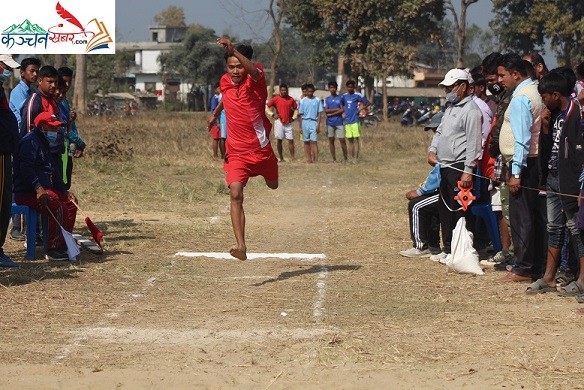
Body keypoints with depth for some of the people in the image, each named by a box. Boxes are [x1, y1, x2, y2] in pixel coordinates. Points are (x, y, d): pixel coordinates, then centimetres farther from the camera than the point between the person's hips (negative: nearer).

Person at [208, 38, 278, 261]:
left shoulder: (255, 80, -14)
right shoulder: (225, 82, 0)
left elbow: (253, 70, -41)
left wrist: (234, 50, -54)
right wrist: (216, 113, 42)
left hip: (261, 149, -1)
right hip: (236, 152, 1)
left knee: (273, 186, 23)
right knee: (235, 194, -19)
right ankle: (241, 245, -29)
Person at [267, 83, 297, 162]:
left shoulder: (291, 99, 8)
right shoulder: (276, 99, -1)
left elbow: (295, 108, 20)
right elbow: (267, 106, 1)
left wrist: (293, 117, 9)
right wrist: (273, 114, -7)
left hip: (288, 123, 2)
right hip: (279, 122, -2)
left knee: (291, 140, -2)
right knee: (279, 140, 1)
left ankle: (293, 157, -2)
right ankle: (281, 158, 6)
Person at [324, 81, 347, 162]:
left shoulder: (340, 98, 5)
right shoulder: (327, 99, 9)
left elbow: (342, 110, -3)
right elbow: (326, 110, -1)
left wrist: (331, 114, -8)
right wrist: (336, 109, -8)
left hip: (339, 122, -2)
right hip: (330, 123, 2)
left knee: (342, 140, -5)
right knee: (331, 140, 3)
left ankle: (345, 157, 3)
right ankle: (334, 158, 8)